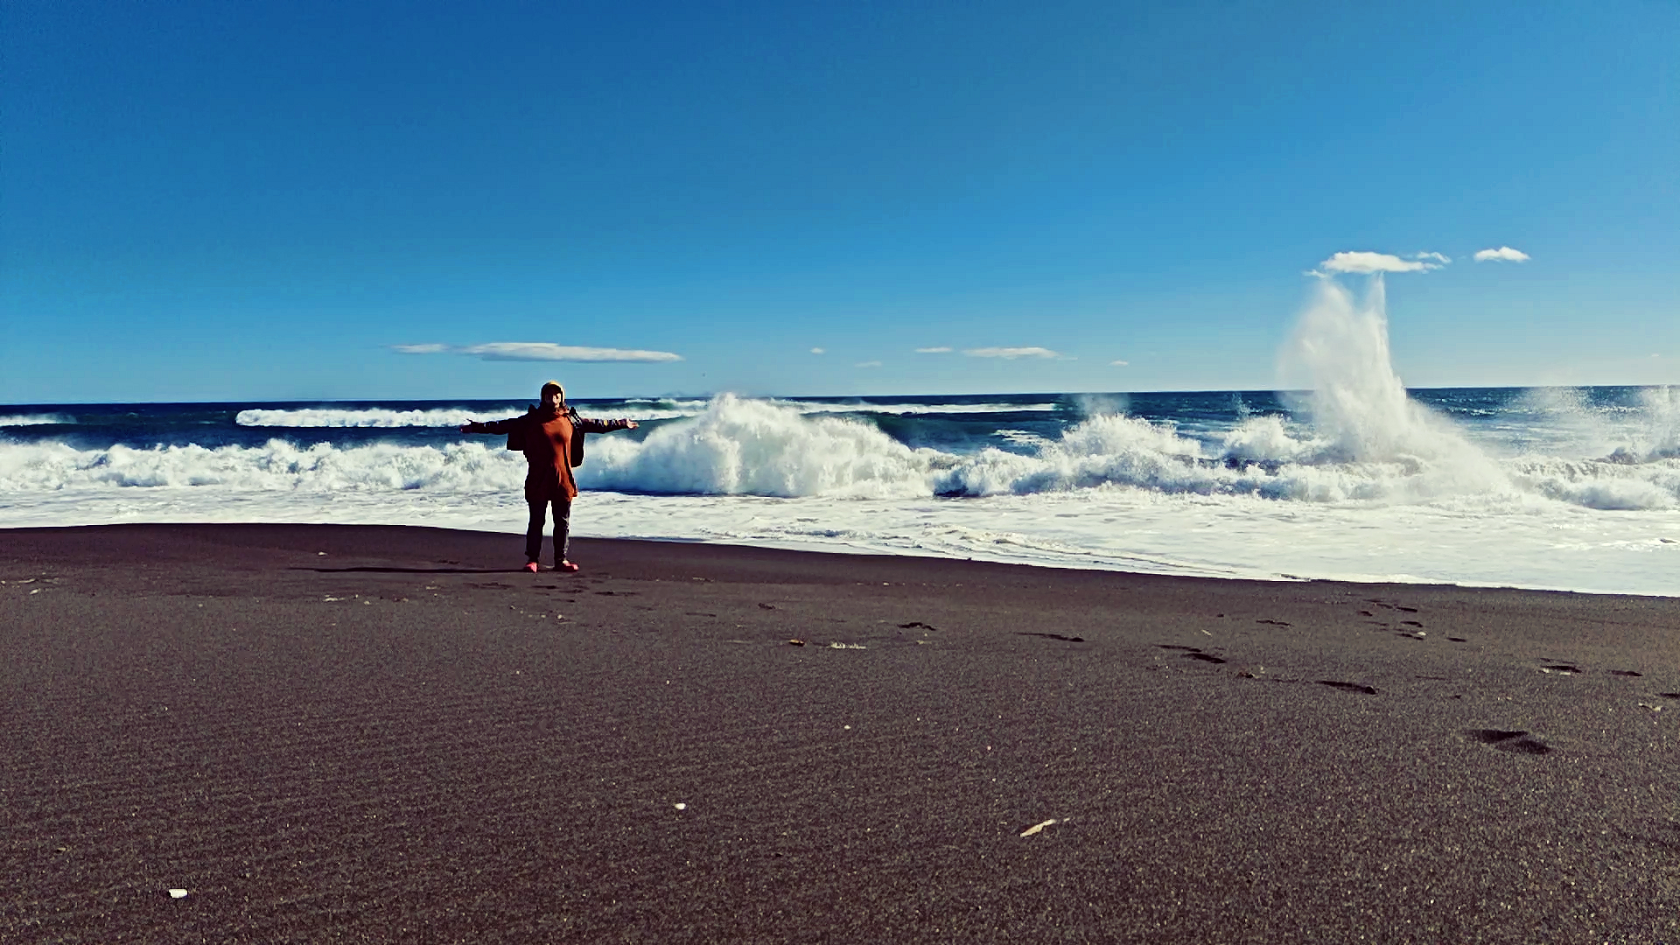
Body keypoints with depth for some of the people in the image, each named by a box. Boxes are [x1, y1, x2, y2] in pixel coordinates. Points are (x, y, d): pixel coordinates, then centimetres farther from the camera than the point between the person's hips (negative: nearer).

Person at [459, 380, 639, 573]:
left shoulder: (571, 420, 6)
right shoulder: (531, 420, -1)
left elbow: (596, 425, 16)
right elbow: (504, 425, -3)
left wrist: (621, 424, 20)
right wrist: (478, 427, -11)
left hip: (563, 480, 3)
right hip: (538, 481, -2)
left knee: (563, 523, 8)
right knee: (536, 522, 4)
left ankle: (561, 560, 17)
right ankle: (532, 559, 11)